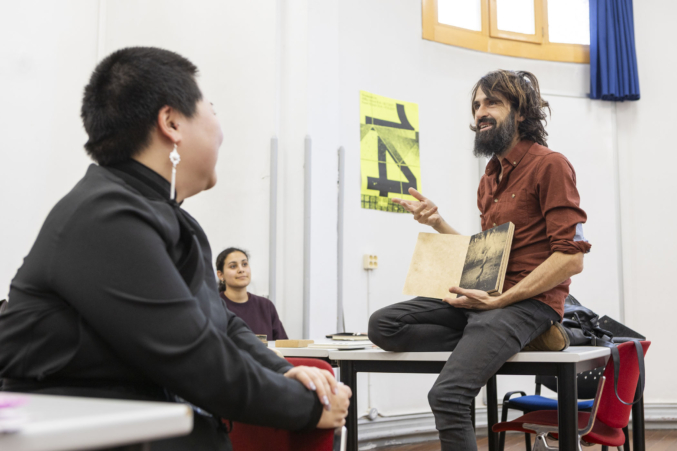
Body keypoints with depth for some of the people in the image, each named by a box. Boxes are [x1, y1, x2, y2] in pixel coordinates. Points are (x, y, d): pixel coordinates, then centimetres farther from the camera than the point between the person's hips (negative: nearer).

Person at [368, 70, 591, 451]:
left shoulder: (549, 165, -6)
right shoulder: (490, 179, 20)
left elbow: (571, 258, -13)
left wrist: (499, 301, -17)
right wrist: (437, 222, 10)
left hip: (530, 301, -8)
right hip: (486, 295, 8)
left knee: (447, 395, -27)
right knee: (382, 325, -9)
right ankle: (490, 345, -9)